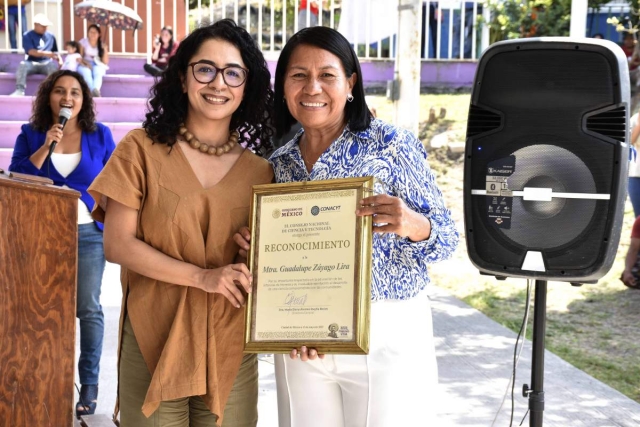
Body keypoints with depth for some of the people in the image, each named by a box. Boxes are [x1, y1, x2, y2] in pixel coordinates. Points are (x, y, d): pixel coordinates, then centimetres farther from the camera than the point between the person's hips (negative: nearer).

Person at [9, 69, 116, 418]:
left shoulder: (100, 135, 2)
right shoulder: (31, 135, 4)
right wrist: (46, 147, -14)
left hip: (88, 233, -1)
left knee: (88, 309, -1)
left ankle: (90, 384, 5)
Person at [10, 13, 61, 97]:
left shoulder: (51, 36, 13)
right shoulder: (27, 36, 2)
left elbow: (55, 52, 19)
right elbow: (31, 52, -11)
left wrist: (60, 61, -2)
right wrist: (47, 54, -25)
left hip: (46, 63, 1)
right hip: (32, 63, -1)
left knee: (53, 65, -34)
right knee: (22, 65, -34)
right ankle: (20, 90, -35)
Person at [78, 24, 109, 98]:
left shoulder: (102, 45, 7)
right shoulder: (83, 42, 5)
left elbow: (105, 62, 1)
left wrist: (105, 50, -13)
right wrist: (85, 62, -22)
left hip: (98, 65, 1)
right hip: (85, 65, -1)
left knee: (98, 71, -36)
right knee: (86, 72, -37)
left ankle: (96, 90, -63)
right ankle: (94, 91, -59)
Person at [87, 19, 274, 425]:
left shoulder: (260, 172, 5)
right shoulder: (142, 149, -2)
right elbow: (117, 244, -8)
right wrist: (202, 276, -18)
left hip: (231, 350, 2)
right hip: (152, 344, -2)